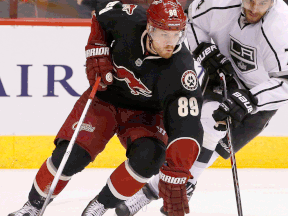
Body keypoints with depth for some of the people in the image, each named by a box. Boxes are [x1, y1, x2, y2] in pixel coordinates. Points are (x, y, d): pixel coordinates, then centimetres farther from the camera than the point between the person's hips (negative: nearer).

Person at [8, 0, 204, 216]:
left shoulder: (180, 69, -31)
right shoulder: (129, 20, -25)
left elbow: (187, 126, -36)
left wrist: (175, 178, -42)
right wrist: (97, 51, -12)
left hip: (146, 111, -1)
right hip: (105, 97, 1)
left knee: (148, 157, -29)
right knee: (71, 156, -15)